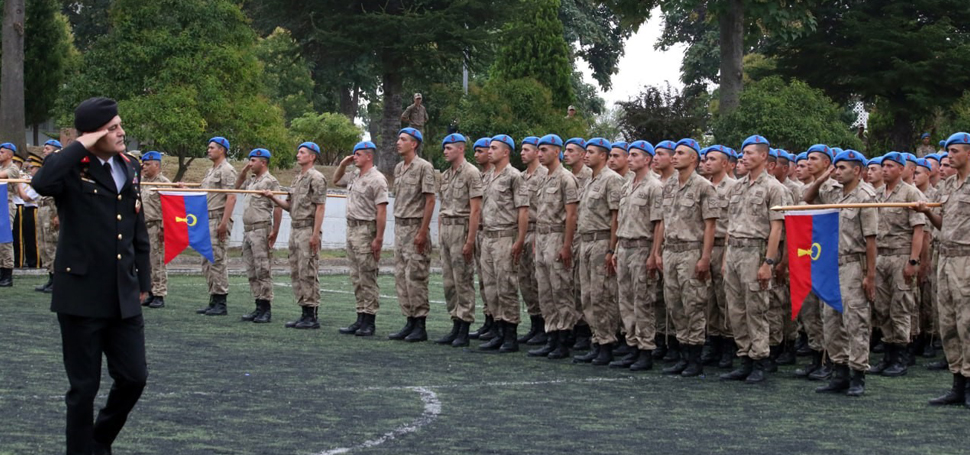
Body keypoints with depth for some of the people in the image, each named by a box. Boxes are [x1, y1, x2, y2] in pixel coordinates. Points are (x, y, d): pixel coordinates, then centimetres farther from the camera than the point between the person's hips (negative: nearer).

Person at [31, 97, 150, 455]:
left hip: (124, 297, 6)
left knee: (134, 377, 7)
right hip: (82, 295, -6)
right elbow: (42, 183, -34)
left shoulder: (130, 168, 10)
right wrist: (80, 147, -23)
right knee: (85, 386, 4)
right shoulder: (73, 170, -9)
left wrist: (143, 281, 16)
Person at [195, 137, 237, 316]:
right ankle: (213, 301, 14)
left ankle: (221, 303, -8)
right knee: (207, 262, 9)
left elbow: (231, 198, -17)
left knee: (217, 261, -10)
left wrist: (223, 223, -22)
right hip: (207, 220, 10)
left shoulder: (227, 170, -9)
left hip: (219, 220, -10)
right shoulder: (210, 171, 21)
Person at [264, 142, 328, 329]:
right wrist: (273, 198, 7)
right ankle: (304, 313, 13)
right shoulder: (298, 179, 20)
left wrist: (315, 234, -19)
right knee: (296, 273, 9)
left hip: (308, 230, -9)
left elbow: (320, 207, -14)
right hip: (294, 229, 9)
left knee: (308, 273, -9)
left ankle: (312, 315, -6)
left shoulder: (316, 178, -8)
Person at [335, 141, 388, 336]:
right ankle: (361, 318, 14)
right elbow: (336, 179, 36)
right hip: (351, 228, 9)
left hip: (366, 230, -9)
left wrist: (379, 238, -21)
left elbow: (382, 210, -16)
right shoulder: (355, 176, 15)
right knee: (356, 277, 10)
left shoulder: (376, 179, -11)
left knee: (367, 277, -6)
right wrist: (343, 164, 16)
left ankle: (369, 321, -4)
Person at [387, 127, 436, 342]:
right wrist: (397, 226, 14)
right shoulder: (398, 168, 16)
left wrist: (423, 232, -18)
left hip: (416, 226, -9)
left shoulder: (424, 167, -10)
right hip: (400, 226, 9)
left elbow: (430, 200, -13)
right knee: (401, 276, 8)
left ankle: (420, 326, -5)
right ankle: (410, 321, 14)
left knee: (415, 277, -9)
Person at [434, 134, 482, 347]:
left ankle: (464, 331, -2)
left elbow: (475, 209, -14)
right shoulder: (445, 175, 16)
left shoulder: (471, 173, -9)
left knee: (463, 281, -5)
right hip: (445, 228, 8)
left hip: (462, 228, -8)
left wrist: (470, 240, -18)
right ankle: (455, 327, 15)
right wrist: (440, 234, 14)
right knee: (448, 281, 9)